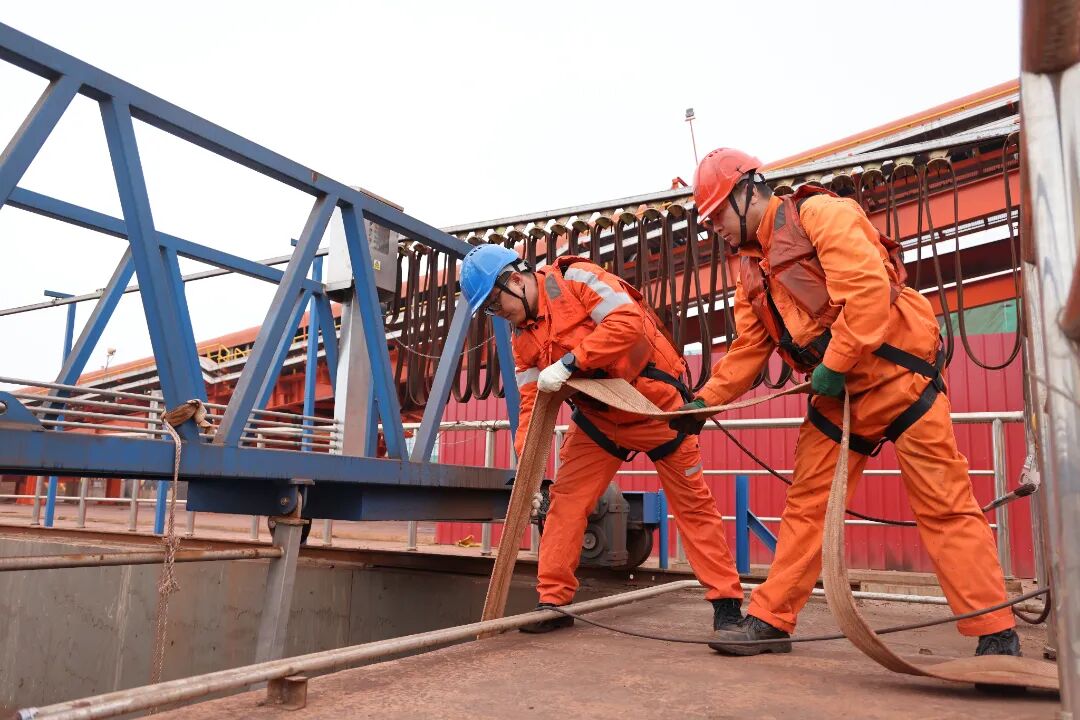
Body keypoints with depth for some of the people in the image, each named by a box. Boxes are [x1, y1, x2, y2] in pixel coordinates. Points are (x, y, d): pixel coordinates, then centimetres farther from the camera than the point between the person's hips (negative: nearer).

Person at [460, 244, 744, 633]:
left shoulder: (576, 279, -16)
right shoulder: (523, 338, 3)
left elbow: (628, 320, -29)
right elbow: (532, 403, 1)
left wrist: (569, 361, -31)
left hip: (652, 400, -6)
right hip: (597, 416, 6)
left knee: (692, 503, 3)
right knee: (565, 500, -2)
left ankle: (726, 601, 14)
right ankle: (553, 601, 9)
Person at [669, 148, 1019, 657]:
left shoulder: (819, 213, -10)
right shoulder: (753, 270, 15)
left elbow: (869, 288, -22)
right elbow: (747, 351, 15)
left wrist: (834, 366, -19)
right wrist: (702, 402, 5)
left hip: (896, 373, -8)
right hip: (837, 395, 8)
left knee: (944, 506, -3)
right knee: (806, 506, 8)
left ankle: (996, 635, 9)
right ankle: (770, 619, 16)